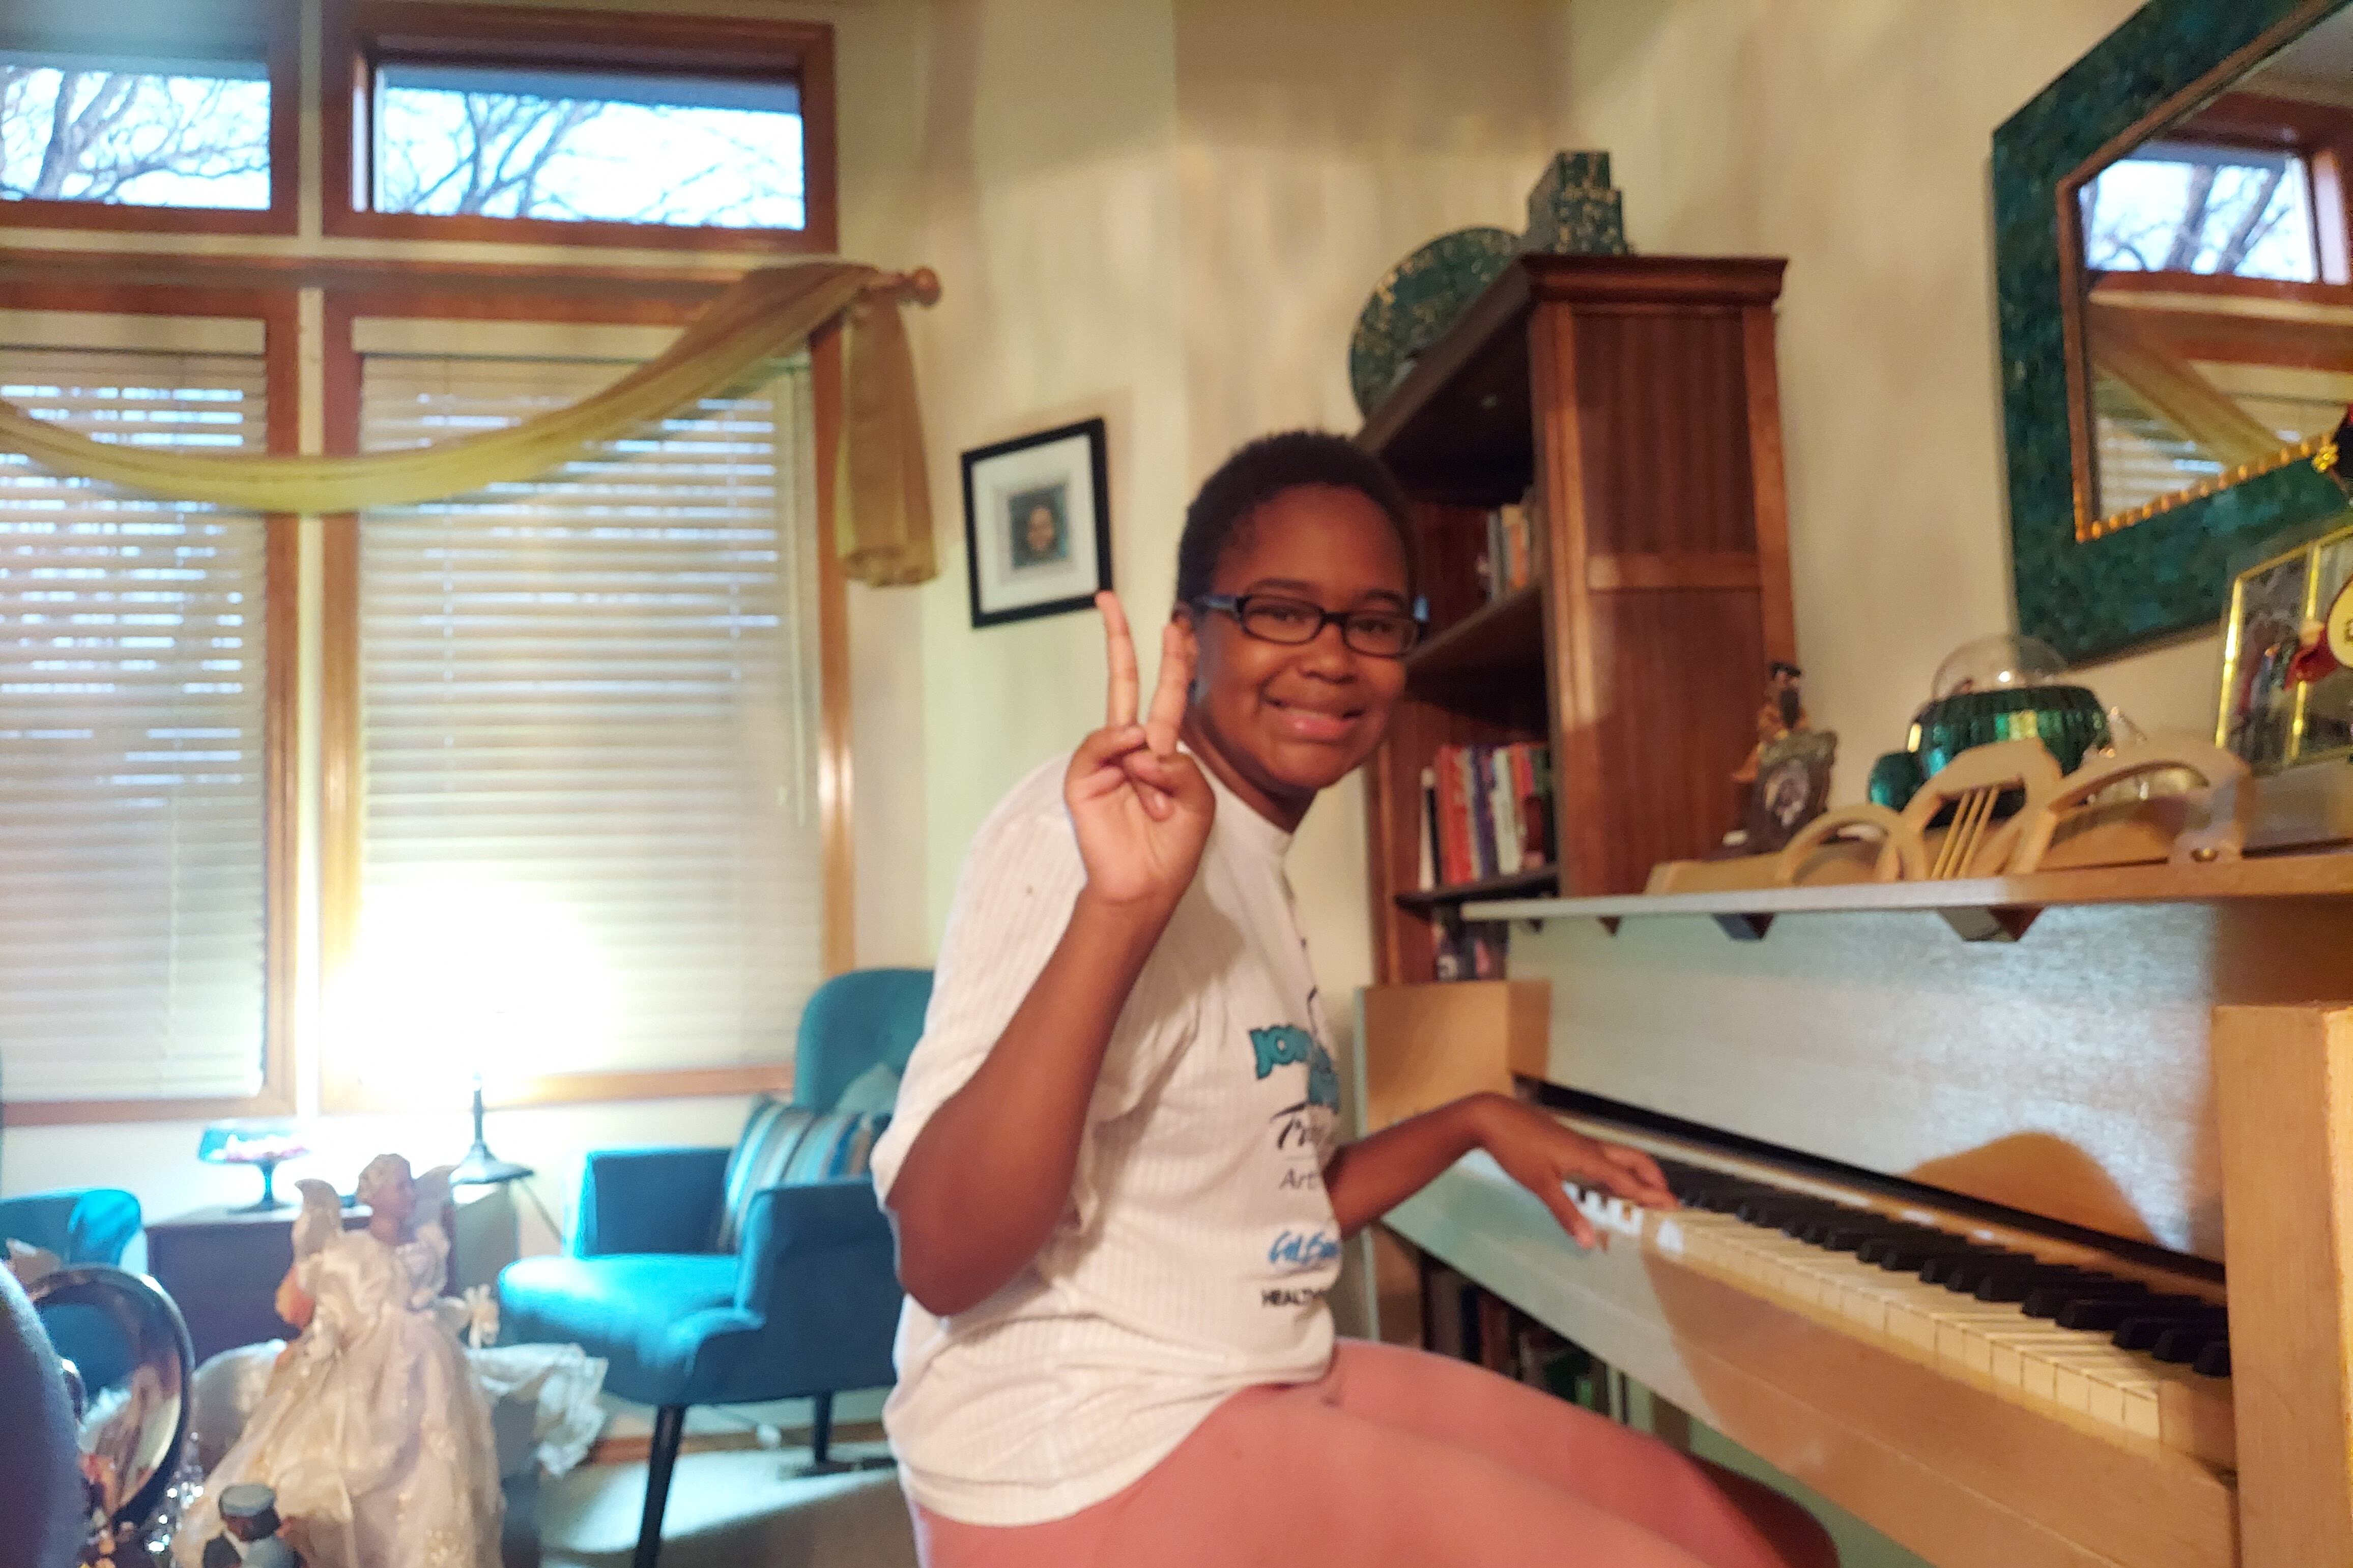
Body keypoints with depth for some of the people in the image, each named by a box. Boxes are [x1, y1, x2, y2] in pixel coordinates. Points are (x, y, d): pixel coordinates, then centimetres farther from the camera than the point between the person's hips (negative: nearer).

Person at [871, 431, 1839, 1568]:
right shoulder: (1098, 835, -16)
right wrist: (1117, 911, -36)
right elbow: (943, 1257, -27)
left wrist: (1476, 1122, 13)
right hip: (1094, 1470, -8)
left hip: (1276, 1385, 9)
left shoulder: (1254, 858, 12)